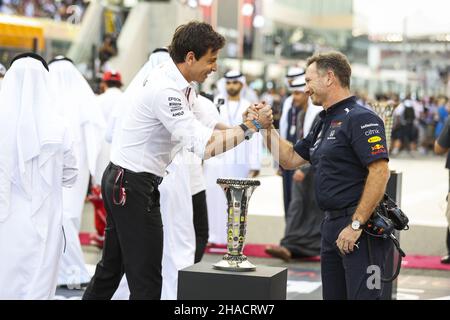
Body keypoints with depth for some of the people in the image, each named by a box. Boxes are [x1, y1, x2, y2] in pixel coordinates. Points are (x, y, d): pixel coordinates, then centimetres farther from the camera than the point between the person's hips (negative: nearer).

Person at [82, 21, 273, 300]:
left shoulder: (181, 86, 8)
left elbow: (208, 123, 16)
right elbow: (203, 145, -28)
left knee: (112, 267, 18)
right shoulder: (165, 90, -23)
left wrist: (247, 119, 0)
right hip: (133, 185, -10)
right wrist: (251, 126, -22)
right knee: (146, 279, -5)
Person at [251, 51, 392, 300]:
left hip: (362, 228, -10)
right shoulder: (325, 123, 17)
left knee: (362, 295, -7)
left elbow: (380, 172, -21)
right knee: (333, 295, 15)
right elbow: (290, 159, 23)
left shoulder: (360, 119, -13)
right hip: (332, 224, 10)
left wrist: (356, 225, -23)